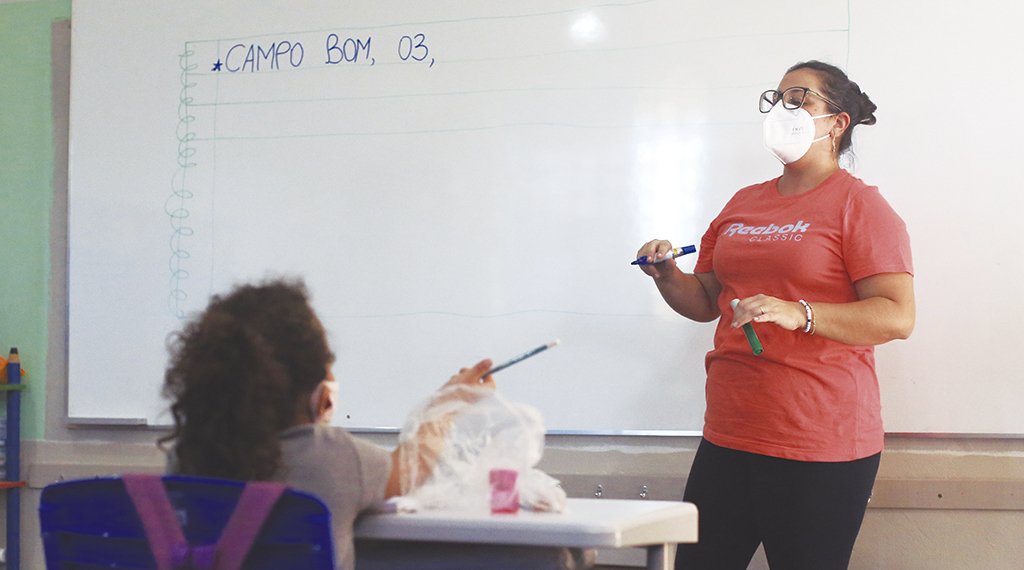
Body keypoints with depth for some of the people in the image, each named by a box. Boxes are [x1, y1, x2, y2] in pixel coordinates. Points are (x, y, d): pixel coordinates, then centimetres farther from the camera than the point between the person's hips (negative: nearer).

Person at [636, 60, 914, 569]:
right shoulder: (743, 204, 17)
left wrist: (797, 314, -24)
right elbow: (706, 302, 24)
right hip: (728, 436, 6)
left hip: (821, 448, -6)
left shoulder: (858, 205, -4)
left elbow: (897, 316, -13)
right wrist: (667, 276, 3)